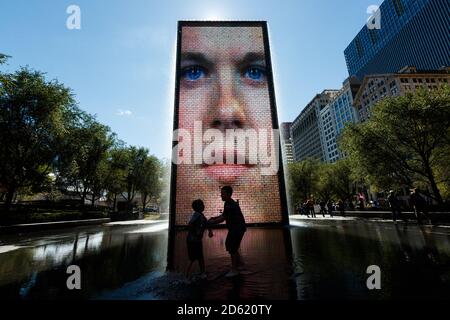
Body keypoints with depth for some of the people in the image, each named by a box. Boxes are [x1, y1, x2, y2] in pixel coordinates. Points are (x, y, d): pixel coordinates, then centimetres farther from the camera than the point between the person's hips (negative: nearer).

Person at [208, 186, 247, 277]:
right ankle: (239, 262, 37)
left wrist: (209, 222, -20)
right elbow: (224, 215, 11)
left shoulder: (232, 205, -28)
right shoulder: (227, 203, 3)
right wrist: (214, 218, -3)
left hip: (238, 228, -10)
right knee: (228, 245, 19)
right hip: (233, 228, 10)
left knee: (232, 248, -3)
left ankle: (234, 270, 14)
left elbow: (222, 219, -28)